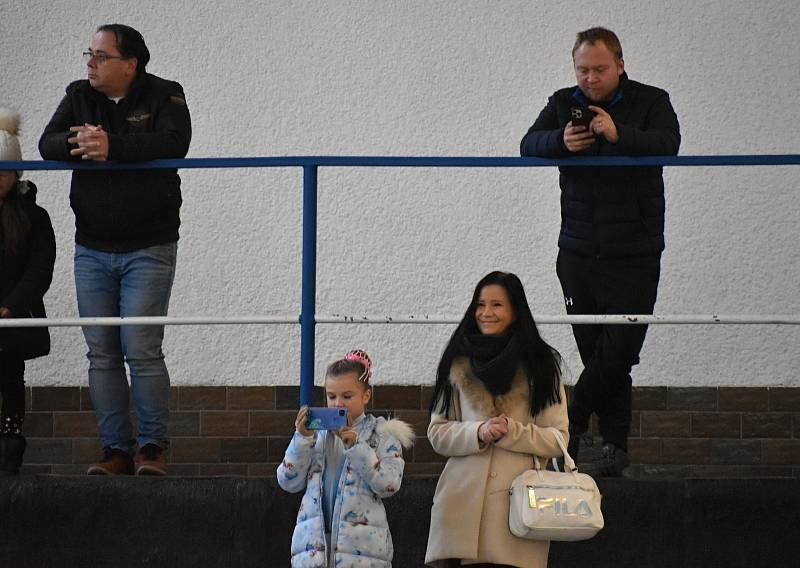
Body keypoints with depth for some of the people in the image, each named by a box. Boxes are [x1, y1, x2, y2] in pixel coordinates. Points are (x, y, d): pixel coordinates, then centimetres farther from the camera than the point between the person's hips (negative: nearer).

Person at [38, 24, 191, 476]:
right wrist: (78, 144, -26)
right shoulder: (79, 96, 8)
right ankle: (116, 450, 10)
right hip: (92, 248, 5)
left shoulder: (164, 96, -4)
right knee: (102, 353, 4)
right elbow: (48, 144, -5)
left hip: (148, 248, -5)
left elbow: (174, 143, -22)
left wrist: (112, 146, -29)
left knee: (142, 350, -10)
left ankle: (154, 447, 1)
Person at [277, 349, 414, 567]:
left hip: (361, 548, -3)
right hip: (313, 544, 3)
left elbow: (388, 485, -8)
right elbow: (288, 482, 7)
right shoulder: (317, 433, 13)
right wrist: (302, 439, -5)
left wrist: (355, 445, -15)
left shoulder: (381, 434, 5)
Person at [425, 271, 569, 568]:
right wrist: (478, 432, -7)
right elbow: (437, 434, 11)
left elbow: (557, 439, 4)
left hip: (518, 502, -2)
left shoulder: (541, 365, 7)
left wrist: (511, 431, -11)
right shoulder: (458, 365, 14)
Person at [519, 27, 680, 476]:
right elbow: (530, 145, -6)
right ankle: (615, 442, 13)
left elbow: (668, 144, -19)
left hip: (635, 253, -3)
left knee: (618, 349, -9)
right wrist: (560, 141, -28)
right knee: (595, 351, 4)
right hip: (580, 250, 3)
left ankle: (572, 421, 9)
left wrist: (620, 134, -36)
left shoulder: (650, 102, -1)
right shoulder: (564, 104, 7)